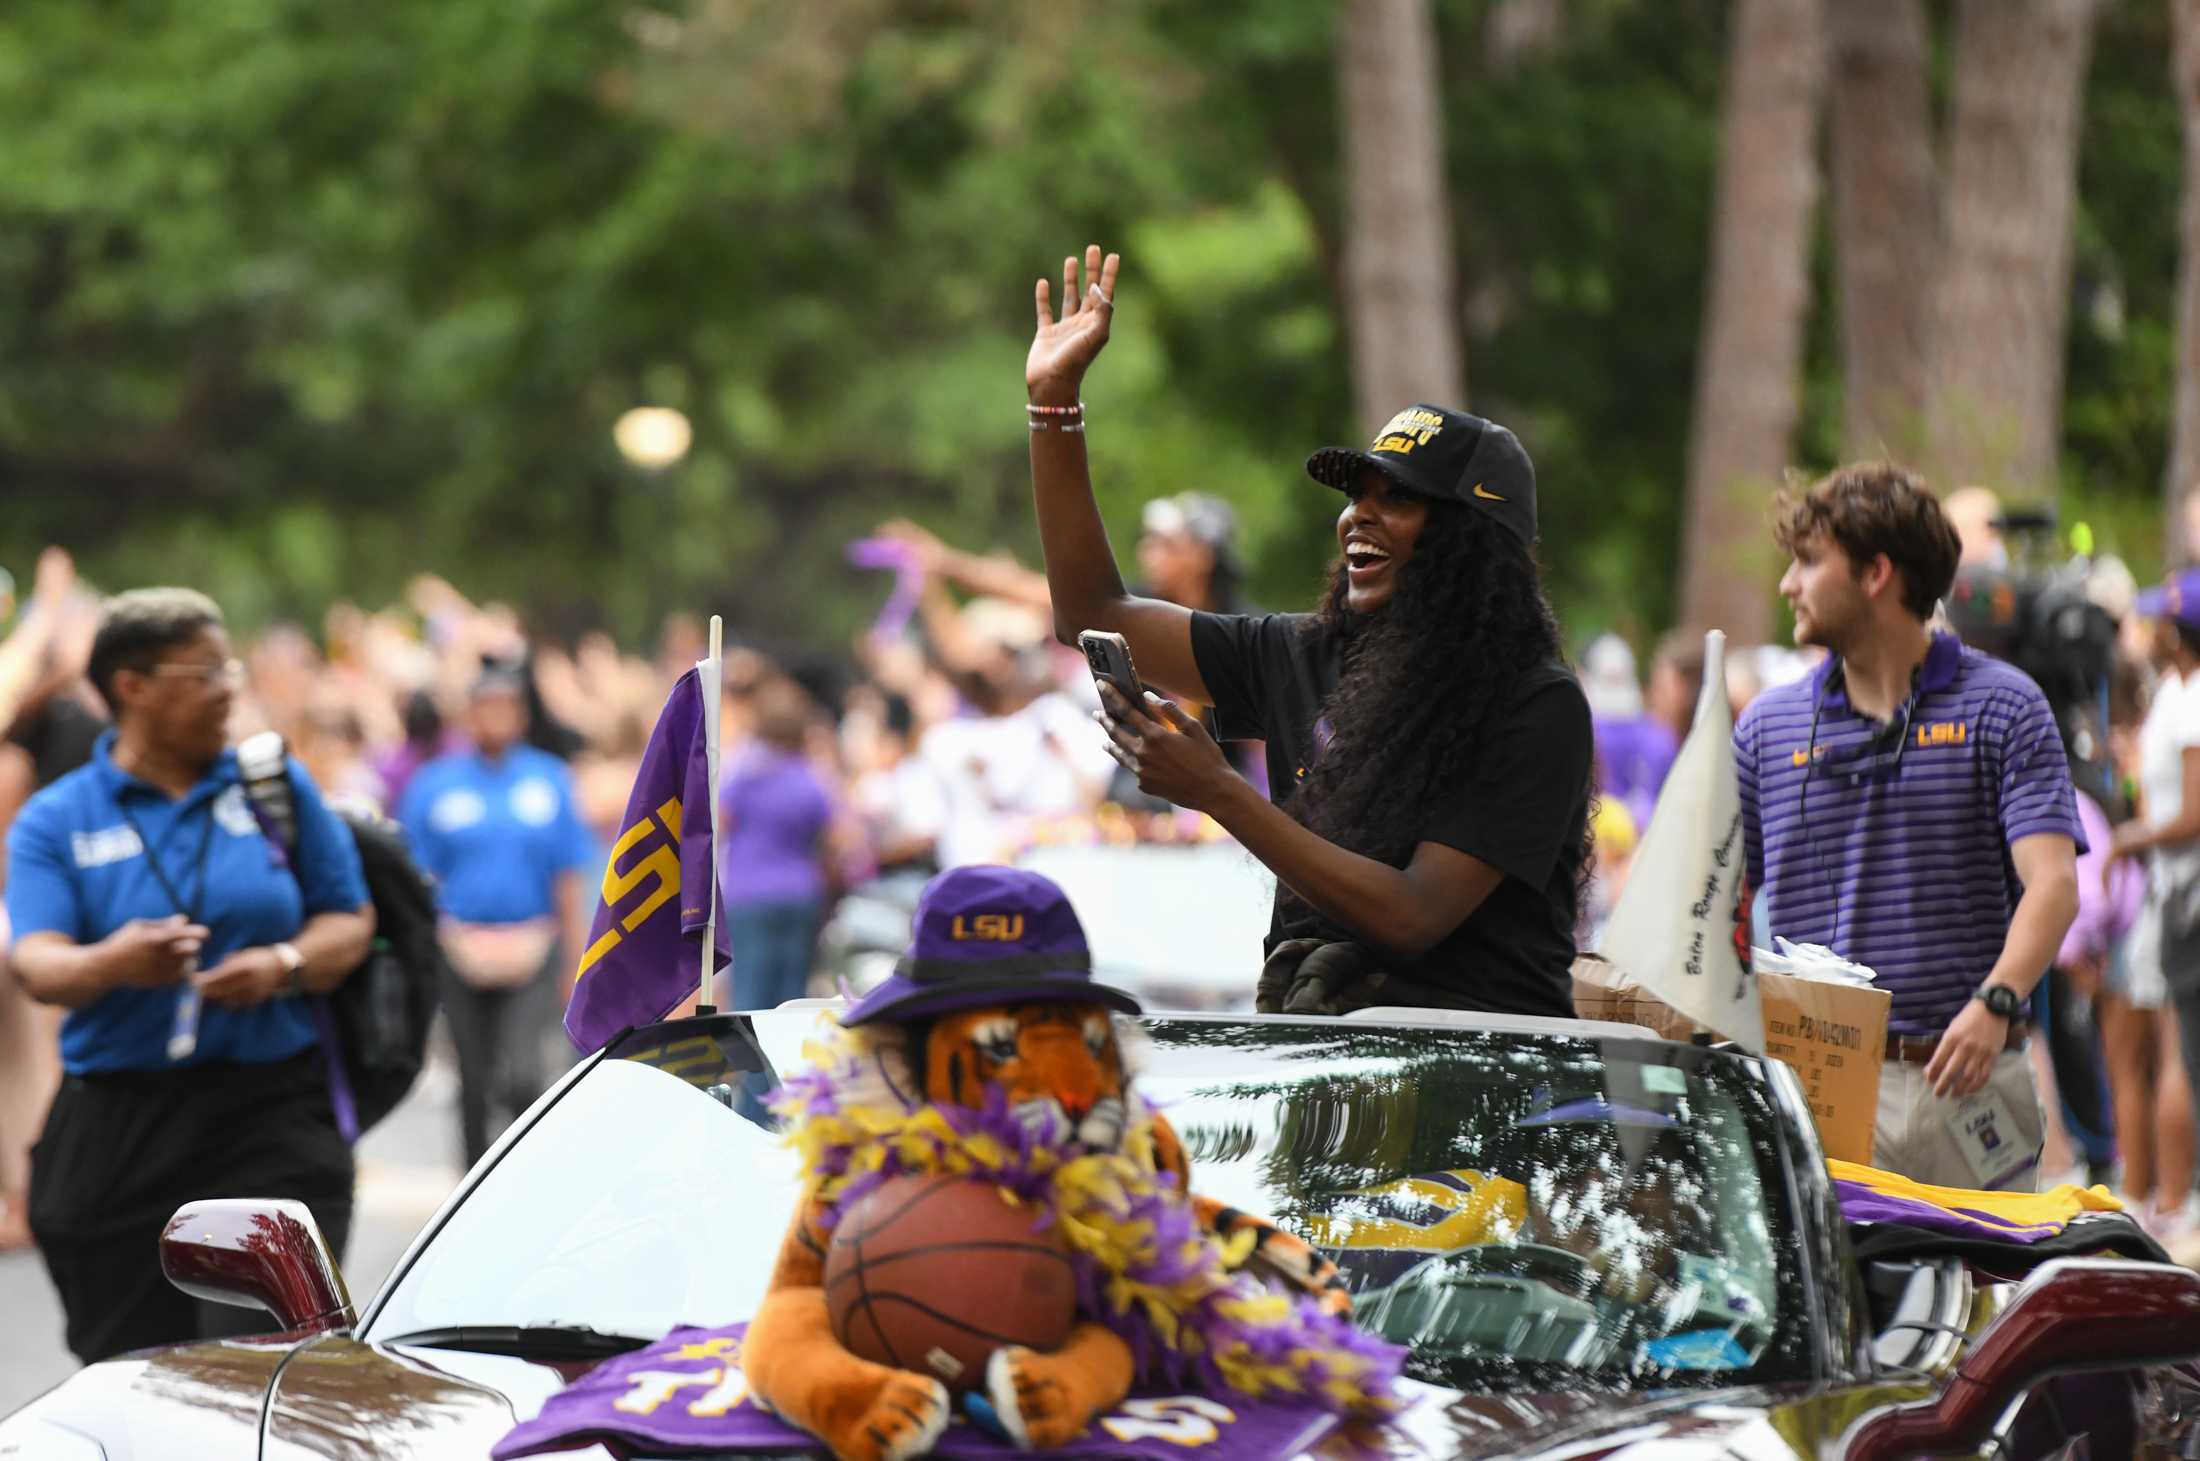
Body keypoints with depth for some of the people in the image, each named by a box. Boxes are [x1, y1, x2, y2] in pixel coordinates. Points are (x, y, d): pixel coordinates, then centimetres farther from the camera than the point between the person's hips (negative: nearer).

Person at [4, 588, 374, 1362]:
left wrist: (285, 966, -11)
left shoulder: (274, 784, 10)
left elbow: (350, 920, 11)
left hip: (272, 1119, 0)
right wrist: (114, 964, -31)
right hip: (115, 1131, 0)